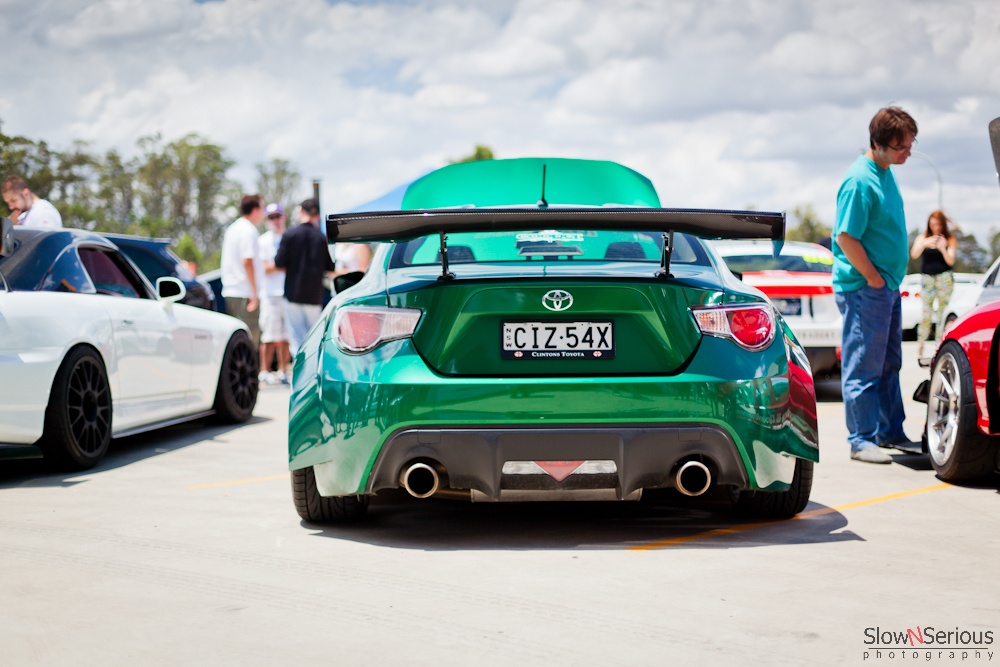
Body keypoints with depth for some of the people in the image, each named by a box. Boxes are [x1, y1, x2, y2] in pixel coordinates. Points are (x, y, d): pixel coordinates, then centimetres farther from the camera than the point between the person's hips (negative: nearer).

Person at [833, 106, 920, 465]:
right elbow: (846, 237, -20)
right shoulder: (860, 181, -18)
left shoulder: (885, 172, 12)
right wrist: (874, 278, -15)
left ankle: (891, 431, 26)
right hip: (863, 289, -10)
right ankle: (862, 439, 3)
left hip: (887, 287, 10)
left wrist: (891, 281, 15)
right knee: (863, 366, -3)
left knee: (889, 363, 16)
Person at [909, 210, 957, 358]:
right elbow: (914, 254, -8)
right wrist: (925, 244, -24)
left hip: (944, 278, 0)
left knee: (943, 313, -4)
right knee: (927, 314, -3)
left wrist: (943, 249, -21)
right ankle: (920, 347, 3)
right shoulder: (922, 238, 10)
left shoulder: (950, 240, 7)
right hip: (927, 278, 1)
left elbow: (950, 261, -4)